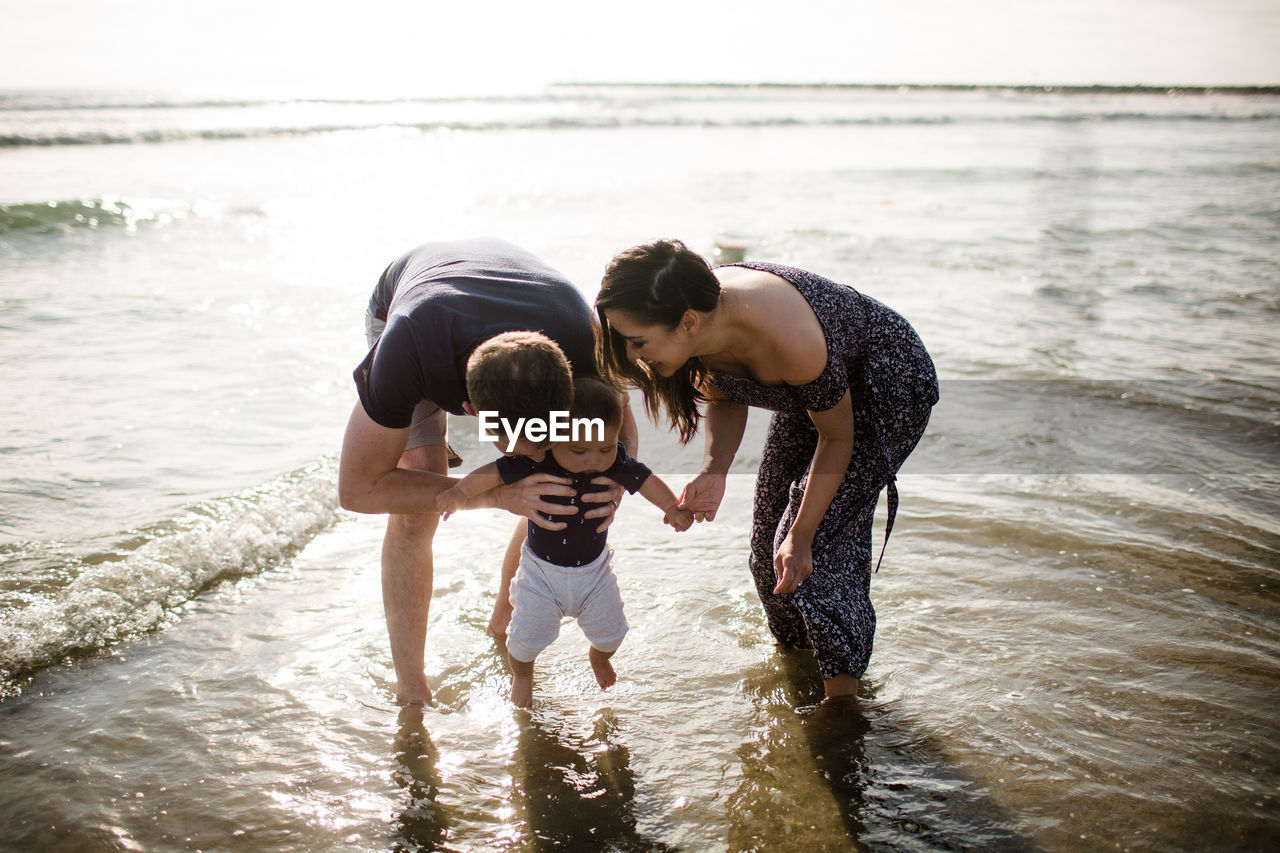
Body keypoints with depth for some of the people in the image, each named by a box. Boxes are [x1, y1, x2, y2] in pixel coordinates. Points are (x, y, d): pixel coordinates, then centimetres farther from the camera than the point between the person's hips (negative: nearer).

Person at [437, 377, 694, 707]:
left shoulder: (616, 464, -20)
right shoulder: (535, 462, -27)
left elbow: (647, 480, -12)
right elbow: (493, 473, -26)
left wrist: (673, 507, -27)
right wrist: (458, 493, -40)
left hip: (594, 569, 2)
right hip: (542, 570, -2)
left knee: (610, 630, 14)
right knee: (527, 637, 2)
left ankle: (598, 656, 52)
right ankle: (521, 675, 39)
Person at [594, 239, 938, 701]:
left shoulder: (794, 344, -43)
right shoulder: (705, 317, -25)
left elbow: (837, 437, -24)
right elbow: (725, 400, -5)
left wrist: (802, 536, -19)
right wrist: (713, 471, -23)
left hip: (889, 383, -7)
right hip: (809, 392, 7)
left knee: (821, 545, -13)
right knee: (769, 542, 11)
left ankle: (843, 703, 4)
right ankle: (795, 660, 36)